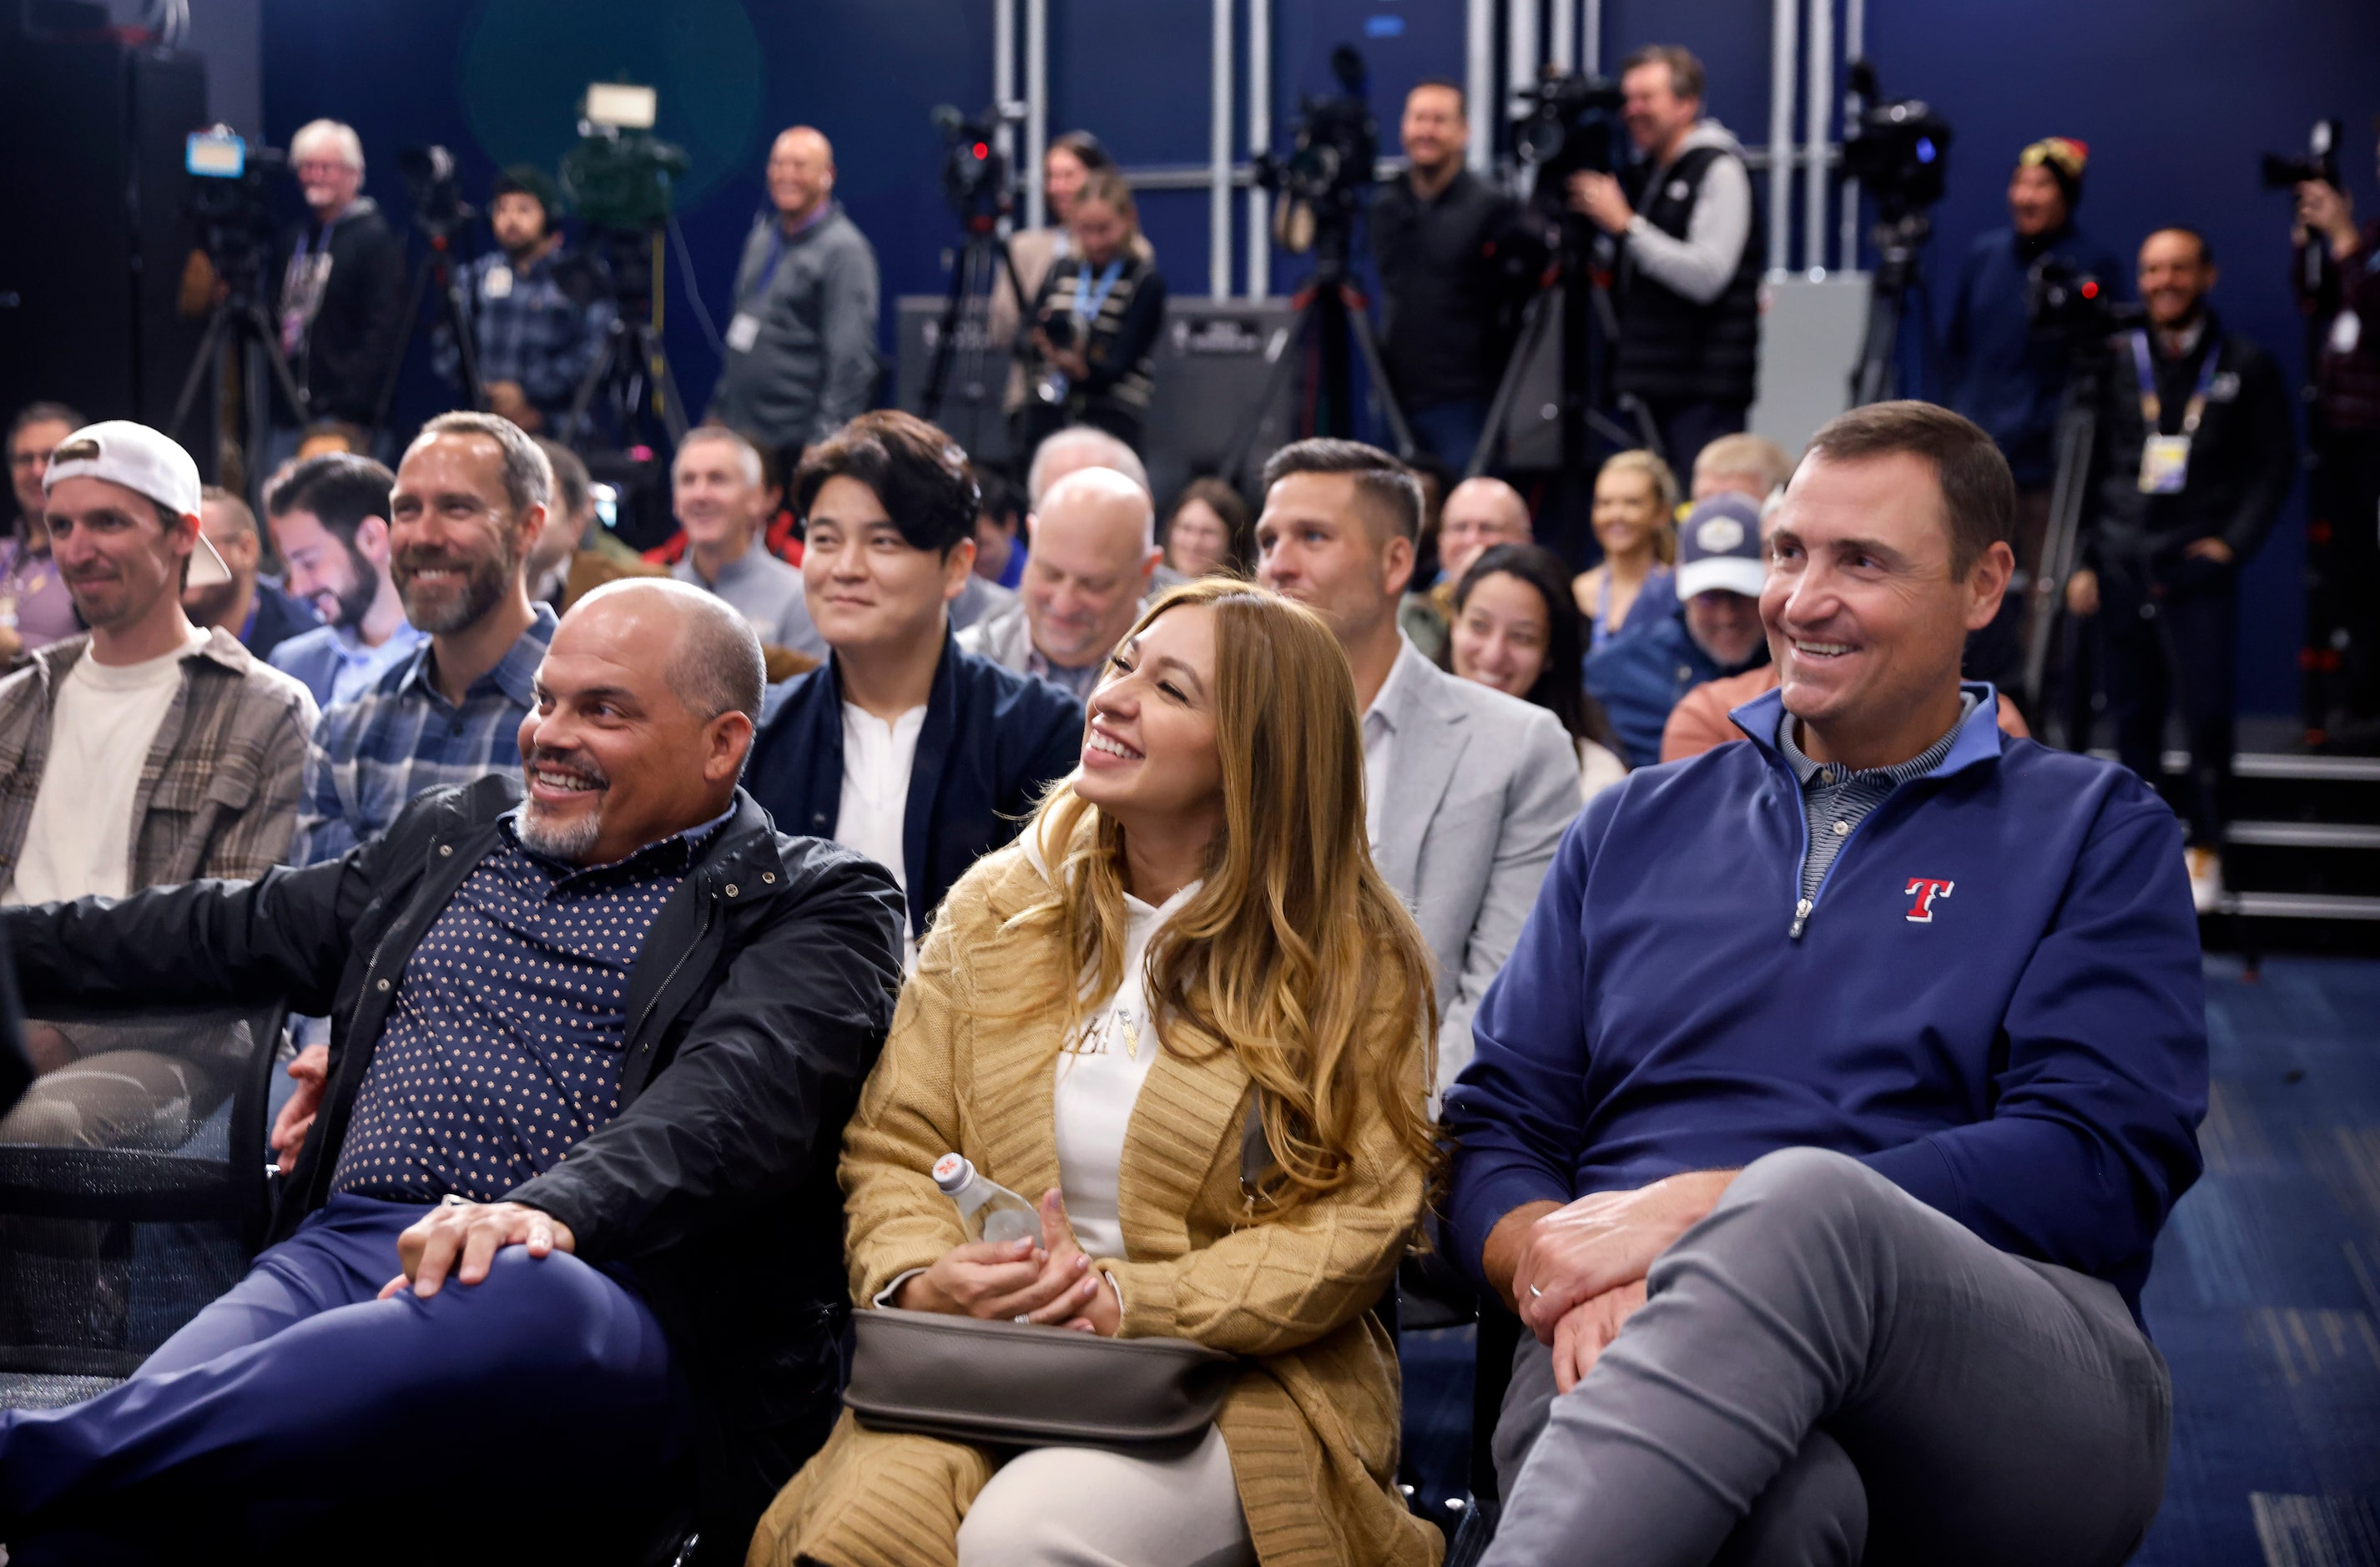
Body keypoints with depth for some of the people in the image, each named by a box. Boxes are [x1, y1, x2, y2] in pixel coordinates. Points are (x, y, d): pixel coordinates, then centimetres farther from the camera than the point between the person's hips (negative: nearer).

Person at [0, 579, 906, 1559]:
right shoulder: (451, 837, 27)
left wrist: (550, 1210, -31)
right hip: (342, 1255, 5)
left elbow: (739, 1095, -12)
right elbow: (226, 934, 37)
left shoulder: (813, 906, 7)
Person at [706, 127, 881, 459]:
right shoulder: (762, 236, 17)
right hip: (739, 432, 8)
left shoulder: (845, 250, -9)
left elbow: (852, 360, -16)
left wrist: (828, 437, -21)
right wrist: (718, 410, 24)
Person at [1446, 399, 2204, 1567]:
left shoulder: (2094, 833, 14)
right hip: (1637, 1354, 1)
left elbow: (2102, 1164, -1)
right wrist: (1554, 1260, -9)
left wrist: (1707, 1210, -9)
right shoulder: (1636, 830, 24)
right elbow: (1495, 1128, 18)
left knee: (1803, 1194, -38)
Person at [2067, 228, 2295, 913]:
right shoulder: (2119, 365, 10)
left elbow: (2276, 466, 5)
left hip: (2197, 567, -3)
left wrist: (2233, 542, -6)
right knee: (2133, 714, 7)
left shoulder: (2247, 367, 4)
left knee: (2206, 713, -6)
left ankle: (2206, 853, 6)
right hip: (2122, 565, 3)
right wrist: (2083, 560, 6)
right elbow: (2089, 466, 12)